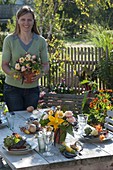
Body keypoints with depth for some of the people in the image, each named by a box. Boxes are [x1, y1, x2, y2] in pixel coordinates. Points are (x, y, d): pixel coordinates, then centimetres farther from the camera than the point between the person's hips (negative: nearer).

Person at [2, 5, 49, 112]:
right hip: (13, 88, -2)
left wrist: (40, 74, -18)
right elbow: (4, 65, -2)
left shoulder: (41, 41, 0)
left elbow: (46, 65, 3)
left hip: (33, 88, 2)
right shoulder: (9, 40, -4)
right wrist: (14, 74, -22)